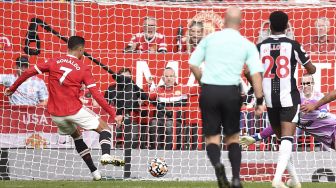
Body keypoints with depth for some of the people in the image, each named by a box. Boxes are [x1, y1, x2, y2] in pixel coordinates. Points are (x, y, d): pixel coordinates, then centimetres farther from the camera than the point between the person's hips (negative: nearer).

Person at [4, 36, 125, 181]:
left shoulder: (53, 62, 4)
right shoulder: (84, 69, -4)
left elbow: (28, 72, 3)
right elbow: (96, 95, -10)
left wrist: (12, 89, 15)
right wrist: (113, 114, -7)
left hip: (56, 114, 4)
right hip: (74, 110, -4)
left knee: (76, 136, 27)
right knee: (104, 128, 9)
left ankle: (94, 171, 22)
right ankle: (105, 155, -21)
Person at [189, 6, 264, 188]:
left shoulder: (210, 38, 5)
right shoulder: (247, 45, 2)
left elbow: (193, 64, 5)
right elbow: (256, 73, -6)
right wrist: (259, 101, -5)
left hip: (209, 91, 0)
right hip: (231, 92, 0)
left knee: (212, 137, 7)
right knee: (233, 137, 16)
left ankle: (217, 164, -24)